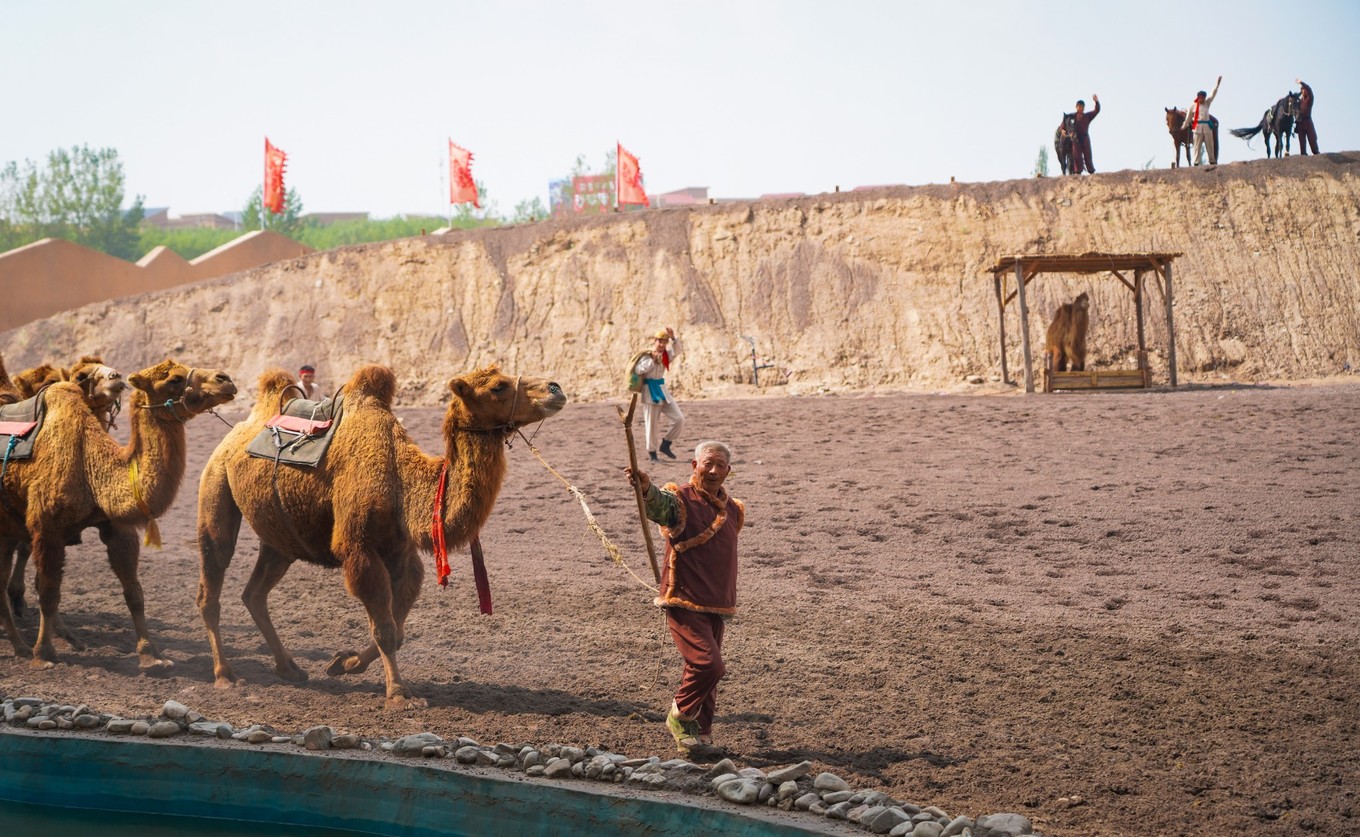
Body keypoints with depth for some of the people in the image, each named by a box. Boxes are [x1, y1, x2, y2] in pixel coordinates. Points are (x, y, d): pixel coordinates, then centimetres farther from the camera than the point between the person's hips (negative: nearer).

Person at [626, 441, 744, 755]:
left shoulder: (733, 510, 11)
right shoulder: (680, 499, -10)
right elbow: (659, 504, -34)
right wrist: (646, 489, -57)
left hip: (716, 606, 7)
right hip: (684, 603, -7)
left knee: (707, 670, 12)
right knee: (708, 663, -18)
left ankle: (699, 733, 26)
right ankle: (680, 716, 5)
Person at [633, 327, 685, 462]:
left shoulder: (666, 355, 8)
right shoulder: (646, 355, -7)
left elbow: (677, 351, -12)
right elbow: (638, 370, -22)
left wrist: (673, 337, -27)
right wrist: (653, 360, -24)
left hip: (662, 390, 6)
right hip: (650, 391, -6)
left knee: (679, 418, -3)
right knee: (652, 424, -1)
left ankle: (665, 445, 11)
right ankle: (652, 453, 13)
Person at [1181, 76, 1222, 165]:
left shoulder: (1207, 103, 10)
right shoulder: (1193, 106, 1)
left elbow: (1213, 94, 5)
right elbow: (1188, 118, 7)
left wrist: (1217, 84, -1)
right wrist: (1183, 127, 10)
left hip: (1207, 126, 3)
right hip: (1197, 127, -3)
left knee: (1210, 145, 7)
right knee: (1197, 146, -2)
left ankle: (1213, 161, 13)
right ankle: (1197, 162, -1)